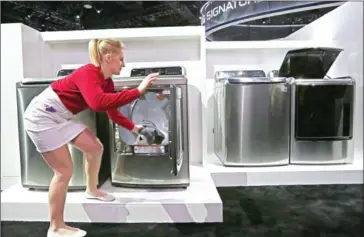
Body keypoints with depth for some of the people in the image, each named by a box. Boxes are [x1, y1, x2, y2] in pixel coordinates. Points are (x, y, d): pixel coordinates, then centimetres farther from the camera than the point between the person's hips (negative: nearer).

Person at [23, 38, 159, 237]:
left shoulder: (106, 82, 2)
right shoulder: (88, 74, -27)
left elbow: (112, 112, 15)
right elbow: (98, 103, -48)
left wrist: (133, 127, 17)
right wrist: (137, 91, -46)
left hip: (61, 117, 9)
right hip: (43, 116, -9)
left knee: (95, 147, 9)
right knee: (65, 170, -6)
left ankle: (91, 190, 33)